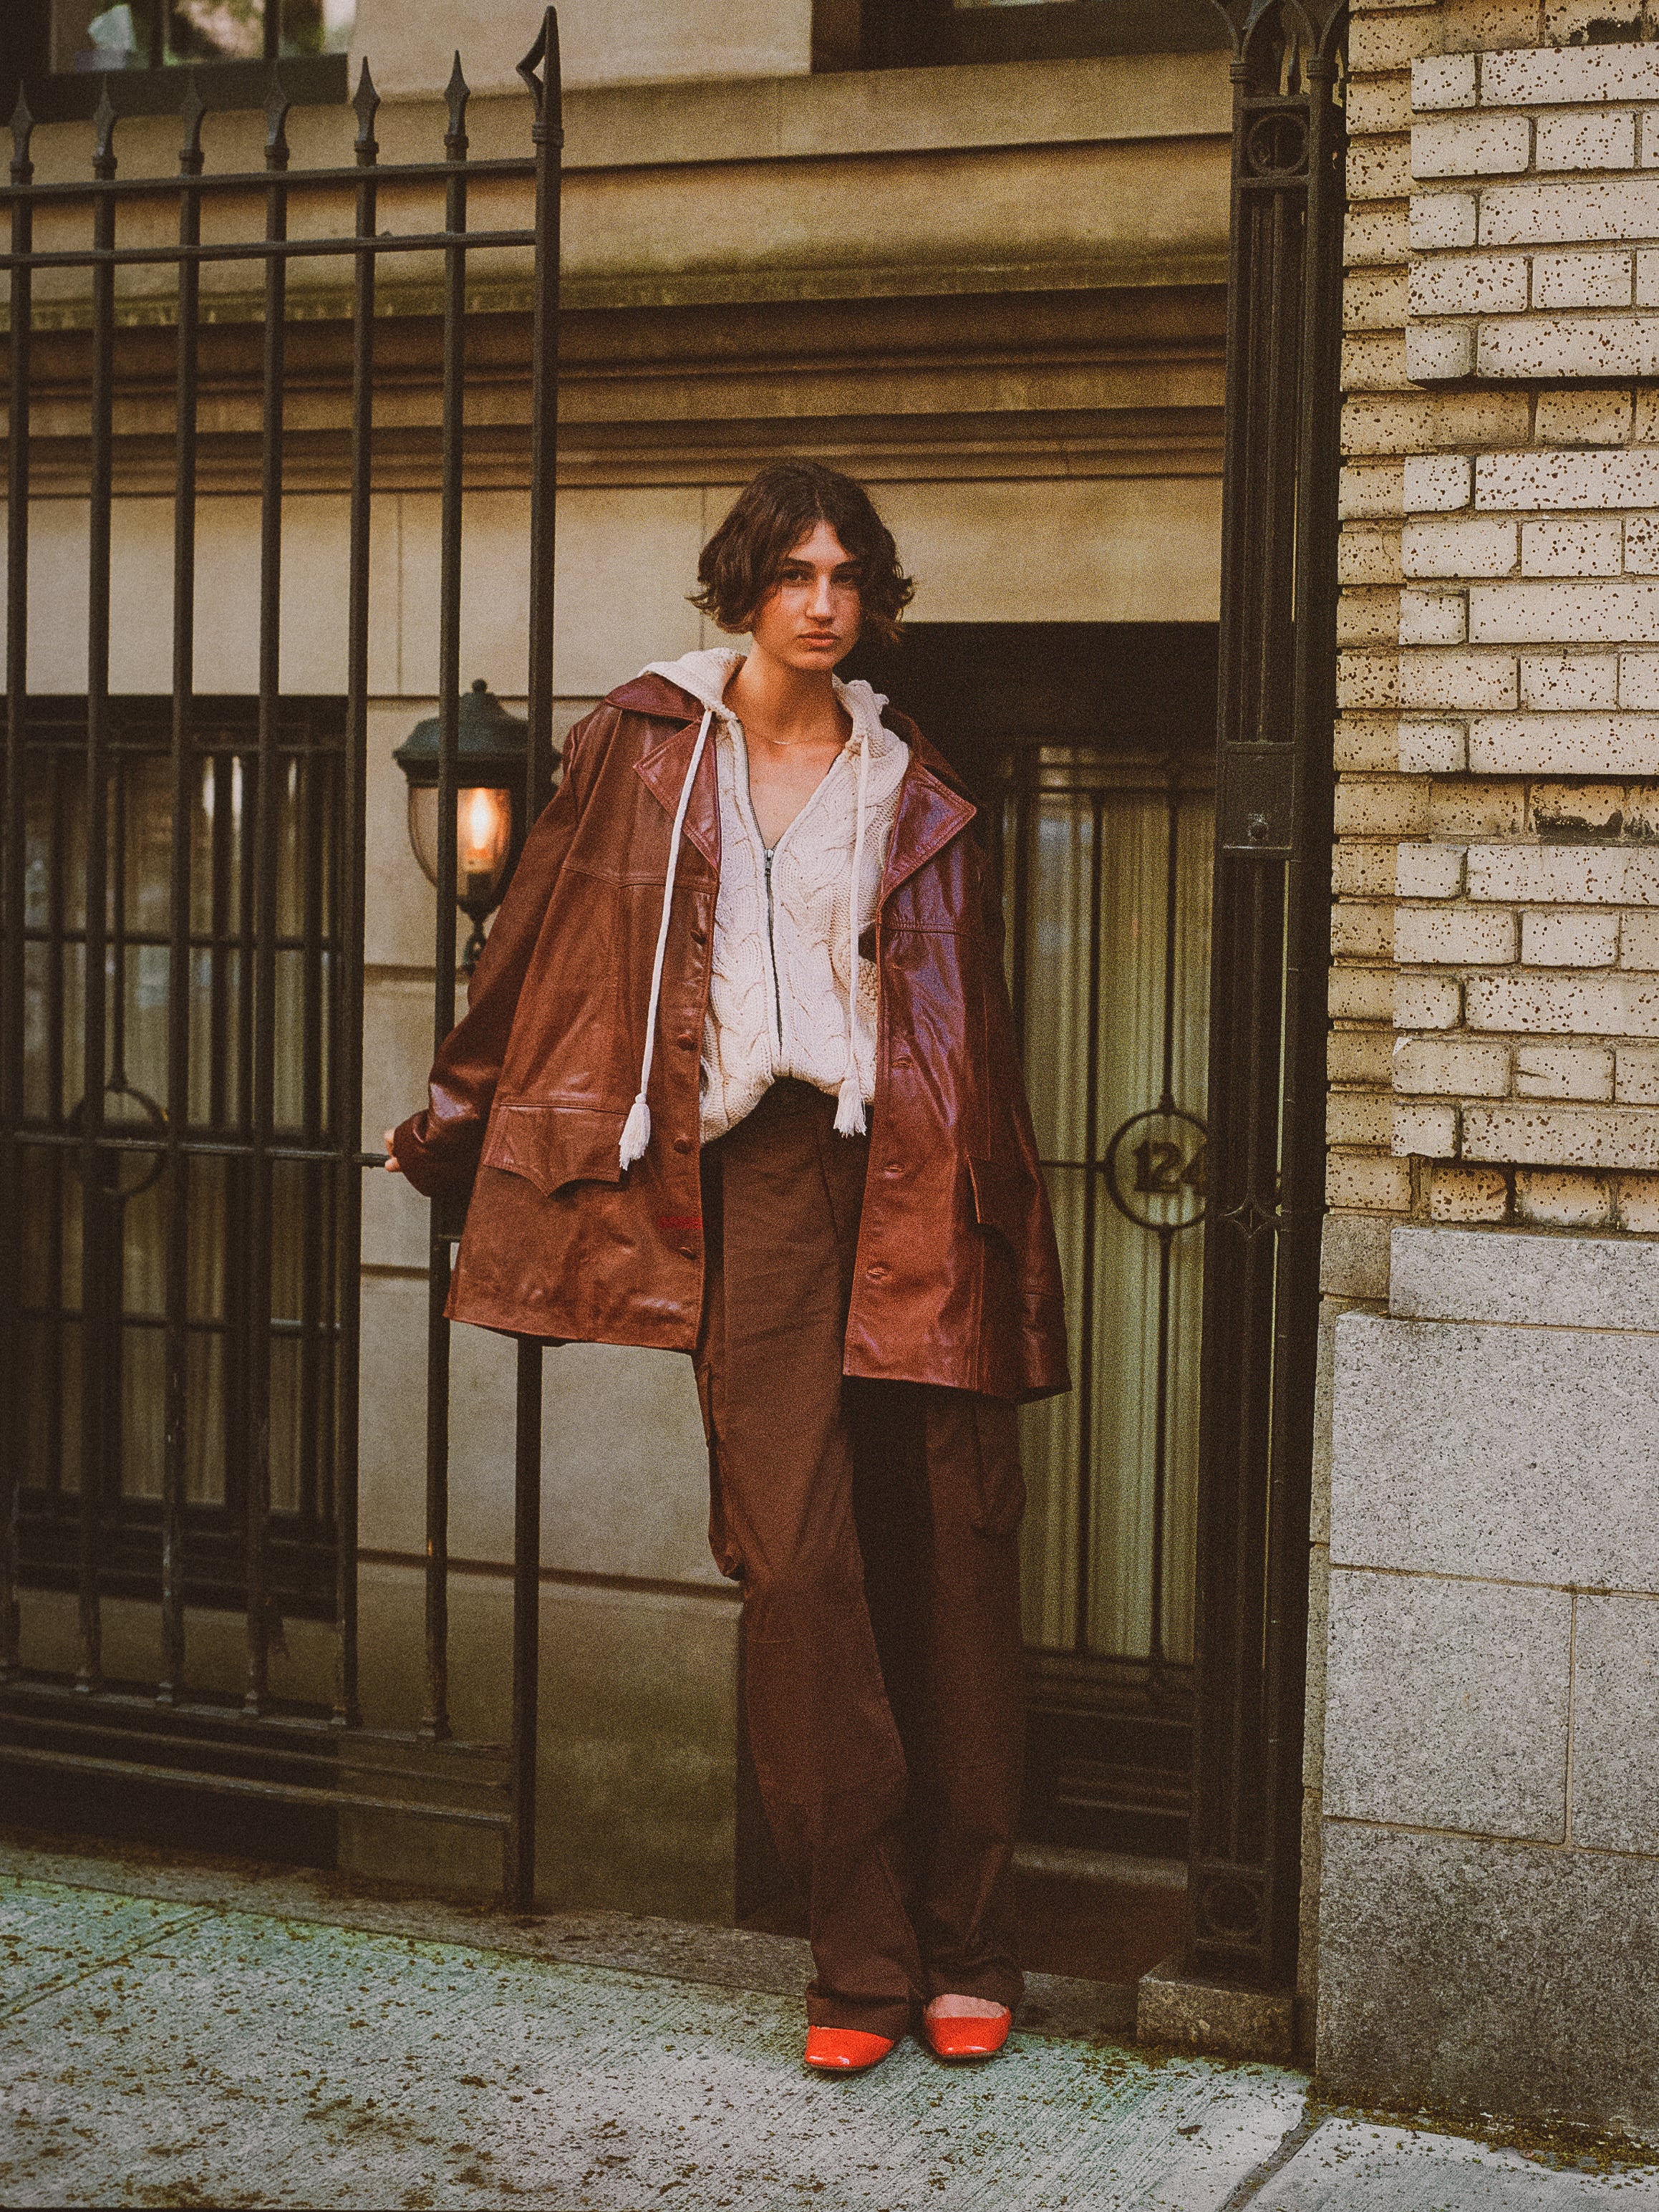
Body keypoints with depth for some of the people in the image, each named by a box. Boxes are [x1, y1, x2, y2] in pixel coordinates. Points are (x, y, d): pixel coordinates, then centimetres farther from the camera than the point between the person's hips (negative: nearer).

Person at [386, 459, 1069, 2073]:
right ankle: (861, 1957, 1)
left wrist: (999, 1228, 11)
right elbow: (548, 941, 17)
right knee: (793, 1559, -9)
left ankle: (964, 1953, 12)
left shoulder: (906, 786, 12)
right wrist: (457, 1118, 22)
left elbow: (969, 1016, 14)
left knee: (947, 1553, 1)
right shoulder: (648, 744, 9)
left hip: (912, 1181, 1)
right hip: (752, 1175, -1)